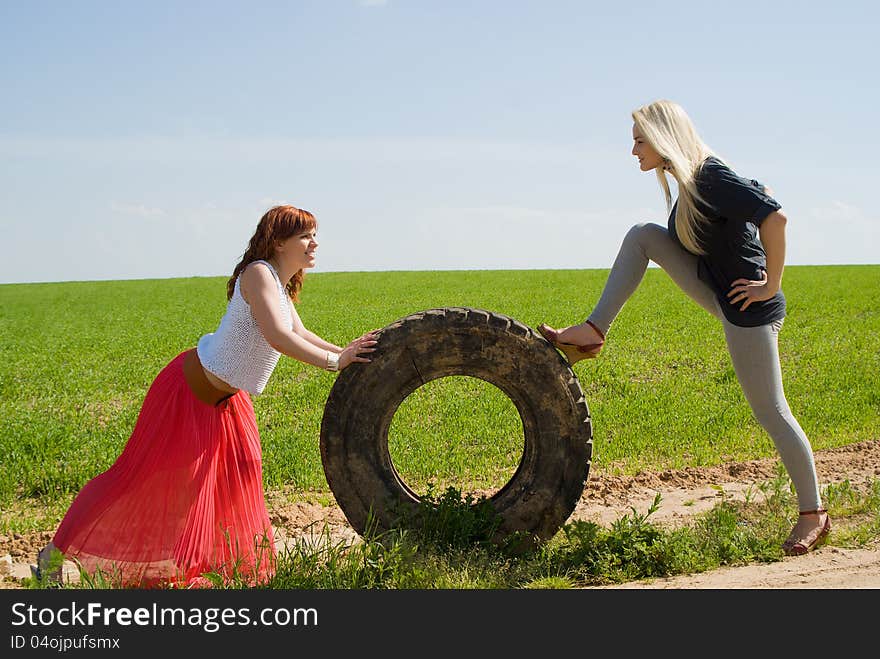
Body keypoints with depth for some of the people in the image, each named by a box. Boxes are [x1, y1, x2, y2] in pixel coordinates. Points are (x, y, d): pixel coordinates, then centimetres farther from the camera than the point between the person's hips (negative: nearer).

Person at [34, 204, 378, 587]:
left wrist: (345, 352, 5)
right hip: (190, 387, -10)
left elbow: (299, 335, 15)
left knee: (243, 471, 14)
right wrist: (334, 361, -28)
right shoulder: (258, 274, -22)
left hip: (224, 396, 10)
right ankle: (57, 551, 8)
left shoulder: (281, 285, 7)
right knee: (144, 474, -4)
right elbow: (278, 338, -33)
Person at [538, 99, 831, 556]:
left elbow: (775, 216, -30)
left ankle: (813, 514, 12)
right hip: (719, 292, 9)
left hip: (747, 308, -9)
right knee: (643, 236, 2)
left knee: (770, 412, -2)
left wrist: (770, 284, -21)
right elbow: (761, 191, 20)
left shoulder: (712, 179, -21)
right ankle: (593, 332, 1)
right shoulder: (692, 179, 8)